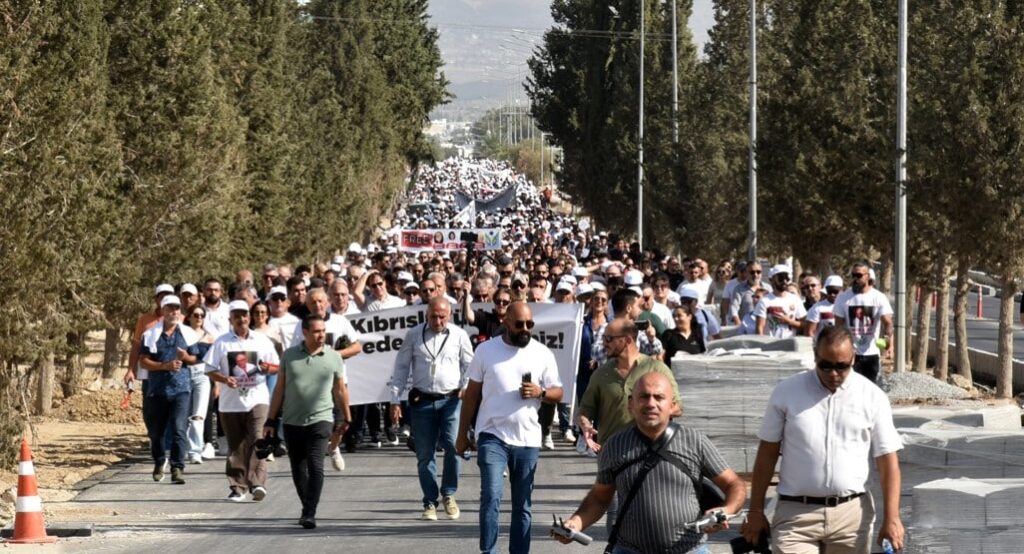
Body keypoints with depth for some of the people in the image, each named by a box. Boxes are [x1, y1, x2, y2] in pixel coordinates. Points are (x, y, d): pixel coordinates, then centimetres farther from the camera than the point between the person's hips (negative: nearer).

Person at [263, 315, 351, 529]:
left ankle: (310, 514, -18)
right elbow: (279, 389, 9)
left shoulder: (334, 358, 3)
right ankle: (307, 509, 26)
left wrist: (345, 419, 17)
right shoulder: (290, 355, 5)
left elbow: (341, 390, 12)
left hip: (320, 420, -3)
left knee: (315, 466, -15)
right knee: (298, 469, 11)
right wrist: (271, 420, 8)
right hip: (292, 421, 3)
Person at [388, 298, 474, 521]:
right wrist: (395, 400, 3)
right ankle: (430, 502, 12)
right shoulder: (413, 335, 5)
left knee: (453, 446, -15)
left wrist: (466, 388, 1)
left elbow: (469, 365, 13)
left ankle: (448, 494, 5)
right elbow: (401, 367, 7)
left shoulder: (459, 335, 3)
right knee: (424, 454, 3)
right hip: (422, 400, 1)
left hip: (451, 400, -1)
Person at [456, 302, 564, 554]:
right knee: (491, 497, -14)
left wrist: (540, 393, -16)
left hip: (528, 439, 2)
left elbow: (557, 393, 7)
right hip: (492, 436, -2)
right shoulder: (486, 350, 0)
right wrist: (462, 434, 5)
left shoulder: (543, 354, 2)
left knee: (522, 505, 9)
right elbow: (472, 394, 5)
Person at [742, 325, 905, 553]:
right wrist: (756, 511, 5)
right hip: (795, 513, -1)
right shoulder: (787, 392, 0)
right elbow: (767, 453, 6)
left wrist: (891, 518, -7)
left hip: (852, 513, 1)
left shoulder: (872, 397, 0)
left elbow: (888, 461, 1)